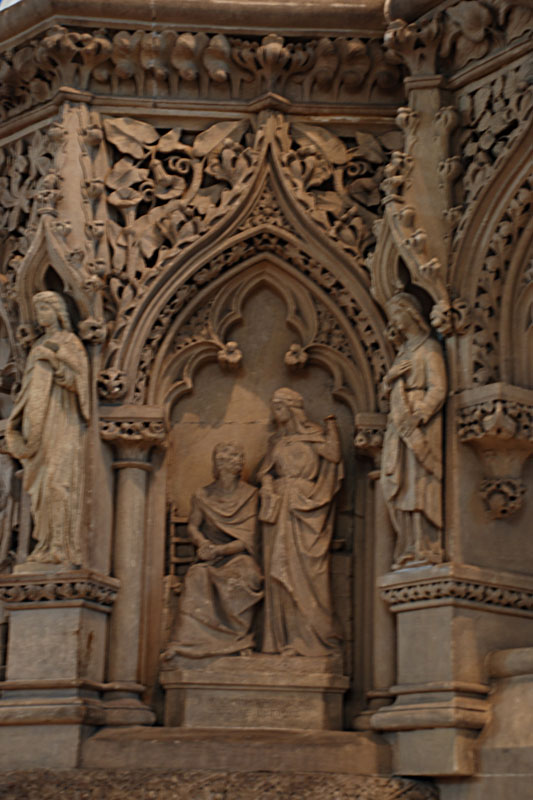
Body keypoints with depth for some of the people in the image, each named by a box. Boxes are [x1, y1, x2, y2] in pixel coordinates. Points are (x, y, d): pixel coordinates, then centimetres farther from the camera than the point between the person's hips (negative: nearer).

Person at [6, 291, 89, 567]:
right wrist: (17, 419, 13)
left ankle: (66, 547, -12)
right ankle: (47, 546, 6)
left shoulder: (69, 343, -1)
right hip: (41, 425, 7)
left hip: (62, 422, -7)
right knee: (41, 485, 3)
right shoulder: (39, 347, 19)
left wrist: (55, 360, -20)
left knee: (60, 481, -12)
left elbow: (76, 381, -11)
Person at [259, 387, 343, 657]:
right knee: (279, 569, -1)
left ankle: (311, 635, -6)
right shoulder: (276, 441, 19)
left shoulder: (313, 436, 5)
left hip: (304, 510, -5)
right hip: (280, 510, 5)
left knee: (305, 567, -8)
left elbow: (334, 456, -8)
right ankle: (285, 636, 1)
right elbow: (265, 472, 17)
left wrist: (332, 428, -12)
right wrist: (269, 489, -2)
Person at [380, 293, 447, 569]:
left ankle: (427, 549, -16)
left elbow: (438, 390, -9)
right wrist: (392, 375, 1)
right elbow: (387, 388, 23)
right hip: (400, 427, 7)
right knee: (402, 489, -1)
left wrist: (417, 417, -20)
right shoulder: (403, 352, 24)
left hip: (421, 425, -7)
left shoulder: (428, 348, 0)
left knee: (420, 484, -14)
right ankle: (410, 550, -4)